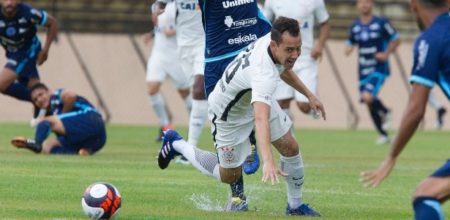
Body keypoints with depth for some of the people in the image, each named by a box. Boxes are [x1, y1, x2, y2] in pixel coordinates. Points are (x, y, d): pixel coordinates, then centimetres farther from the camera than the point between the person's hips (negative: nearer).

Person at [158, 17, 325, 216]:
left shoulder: (270, 39, -19)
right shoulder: (264, 73, -46)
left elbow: (282, 68, 9)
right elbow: (260, 119, -60)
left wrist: (308, 94, 13)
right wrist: (268, 161, -72)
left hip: (259, 100, 8)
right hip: (229, 114, -8)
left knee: (290, 147, -2)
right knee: (229, 176, 8)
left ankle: (295, 206, 17)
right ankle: (176, 144, 28)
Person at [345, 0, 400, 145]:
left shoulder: (381, 23, -6)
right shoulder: (355, 26, 7)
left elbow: (395, 40, 2)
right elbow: (350, 44, 17)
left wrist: (386, 54, -10)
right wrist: (348, 49, -6)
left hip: (379, 68, -6)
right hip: (363, 70, 6)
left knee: (368, 97, -25)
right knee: (370, 105, 8)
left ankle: (385, 112, 6)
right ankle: (383, 135, 24)